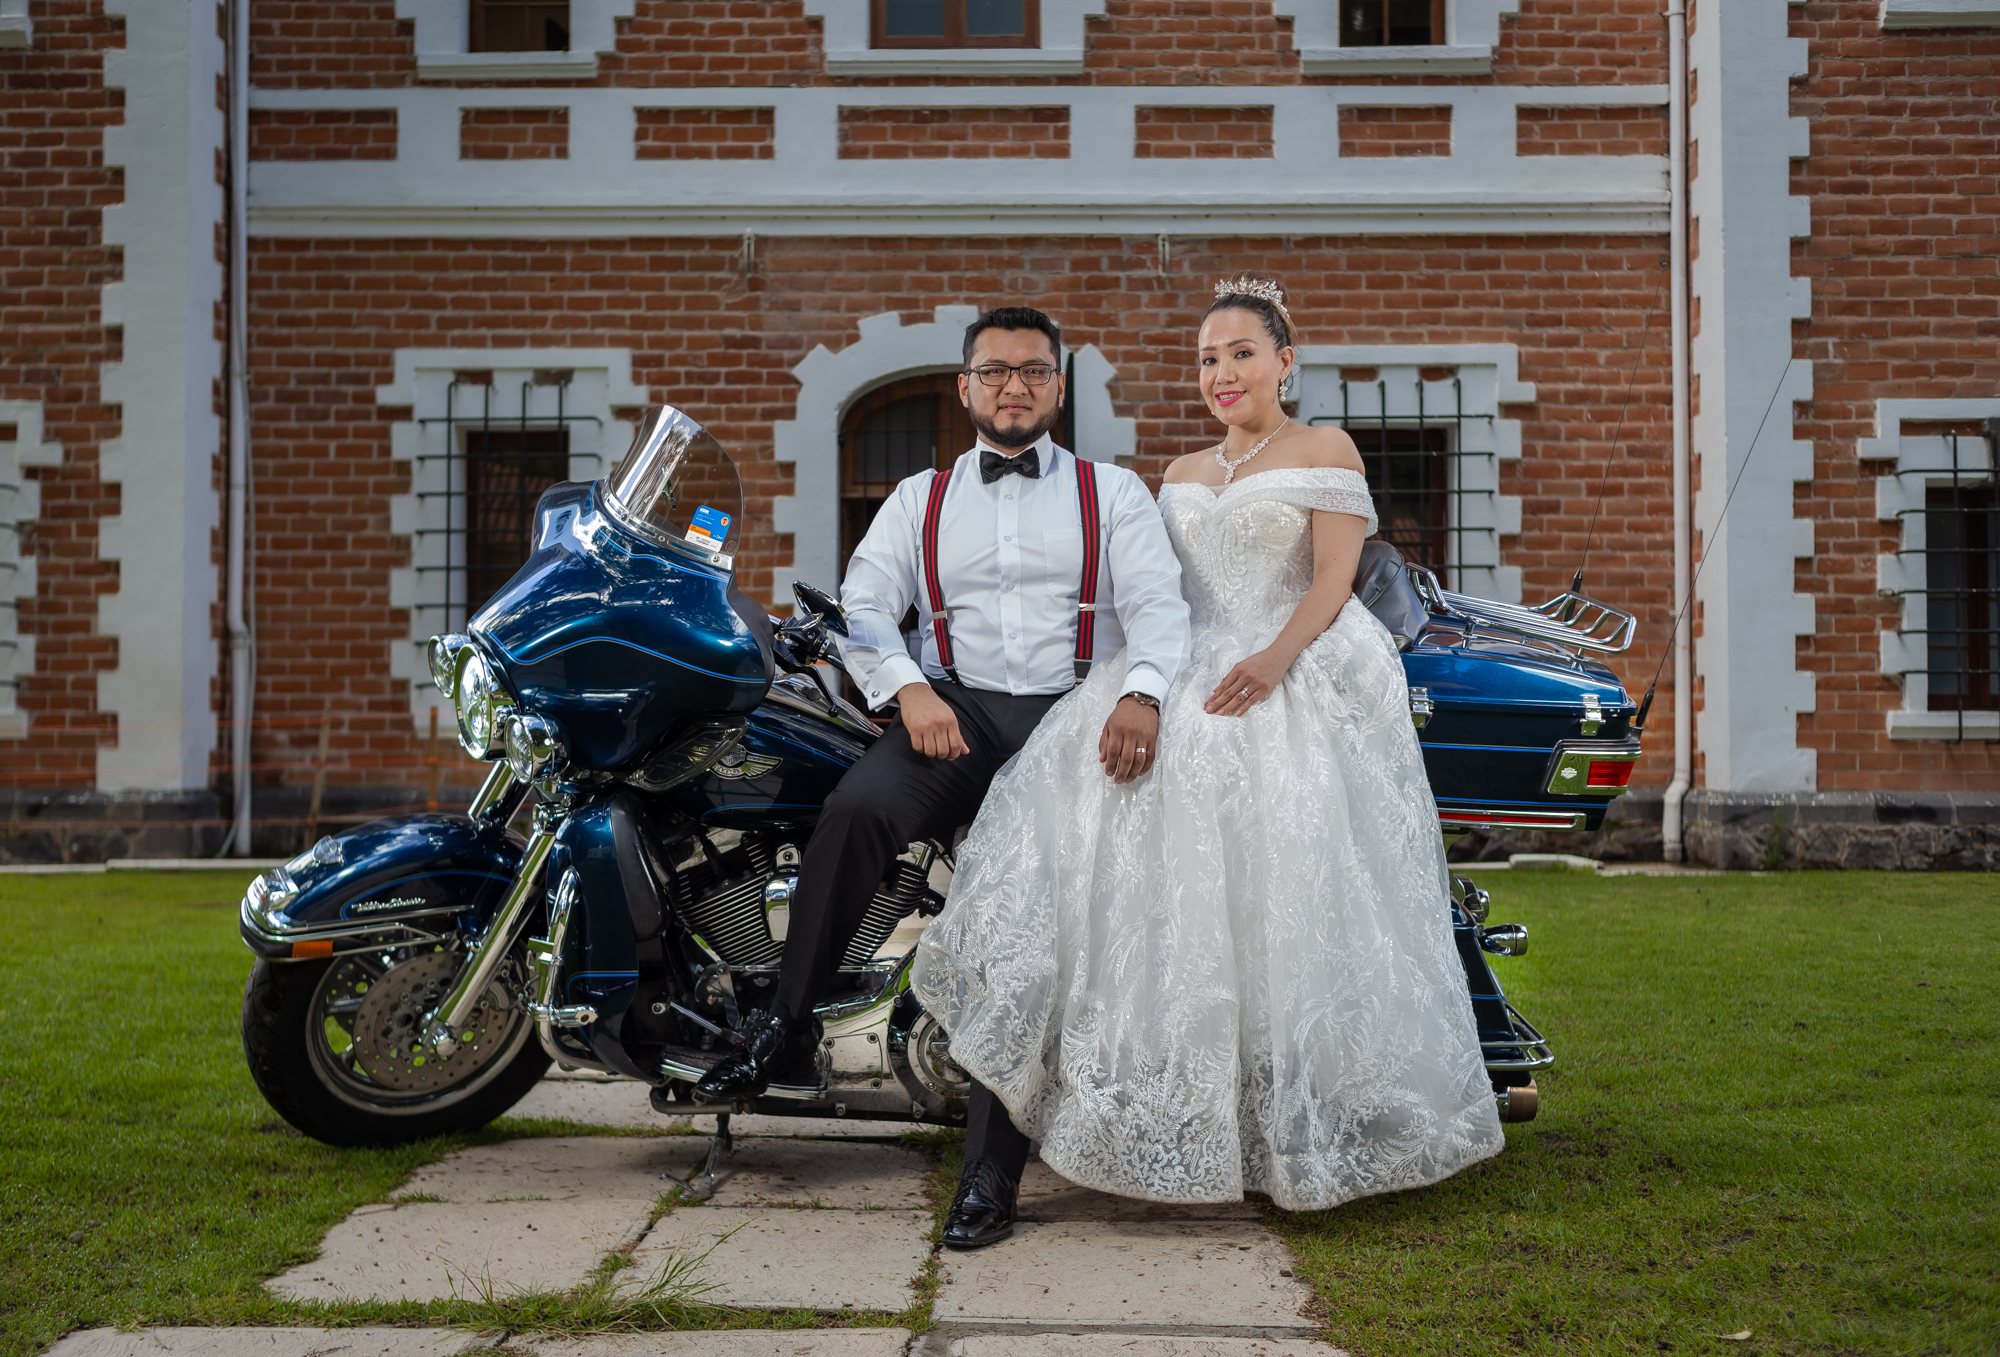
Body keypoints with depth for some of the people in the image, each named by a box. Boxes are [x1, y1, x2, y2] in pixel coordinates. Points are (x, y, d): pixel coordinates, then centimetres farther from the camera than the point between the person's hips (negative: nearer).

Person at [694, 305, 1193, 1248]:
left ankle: (991, 1170, -16)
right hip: (956, 711, 1)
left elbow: (1158, 602, -1)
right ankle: (784, 1034, -22)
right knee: (859, 806, -32)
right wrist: (910, 690, -15)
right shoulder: (921, 498, 20)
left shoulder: (1113, 493, 15)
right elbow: (862, 605, 7)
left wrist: (1141, 694, -23)